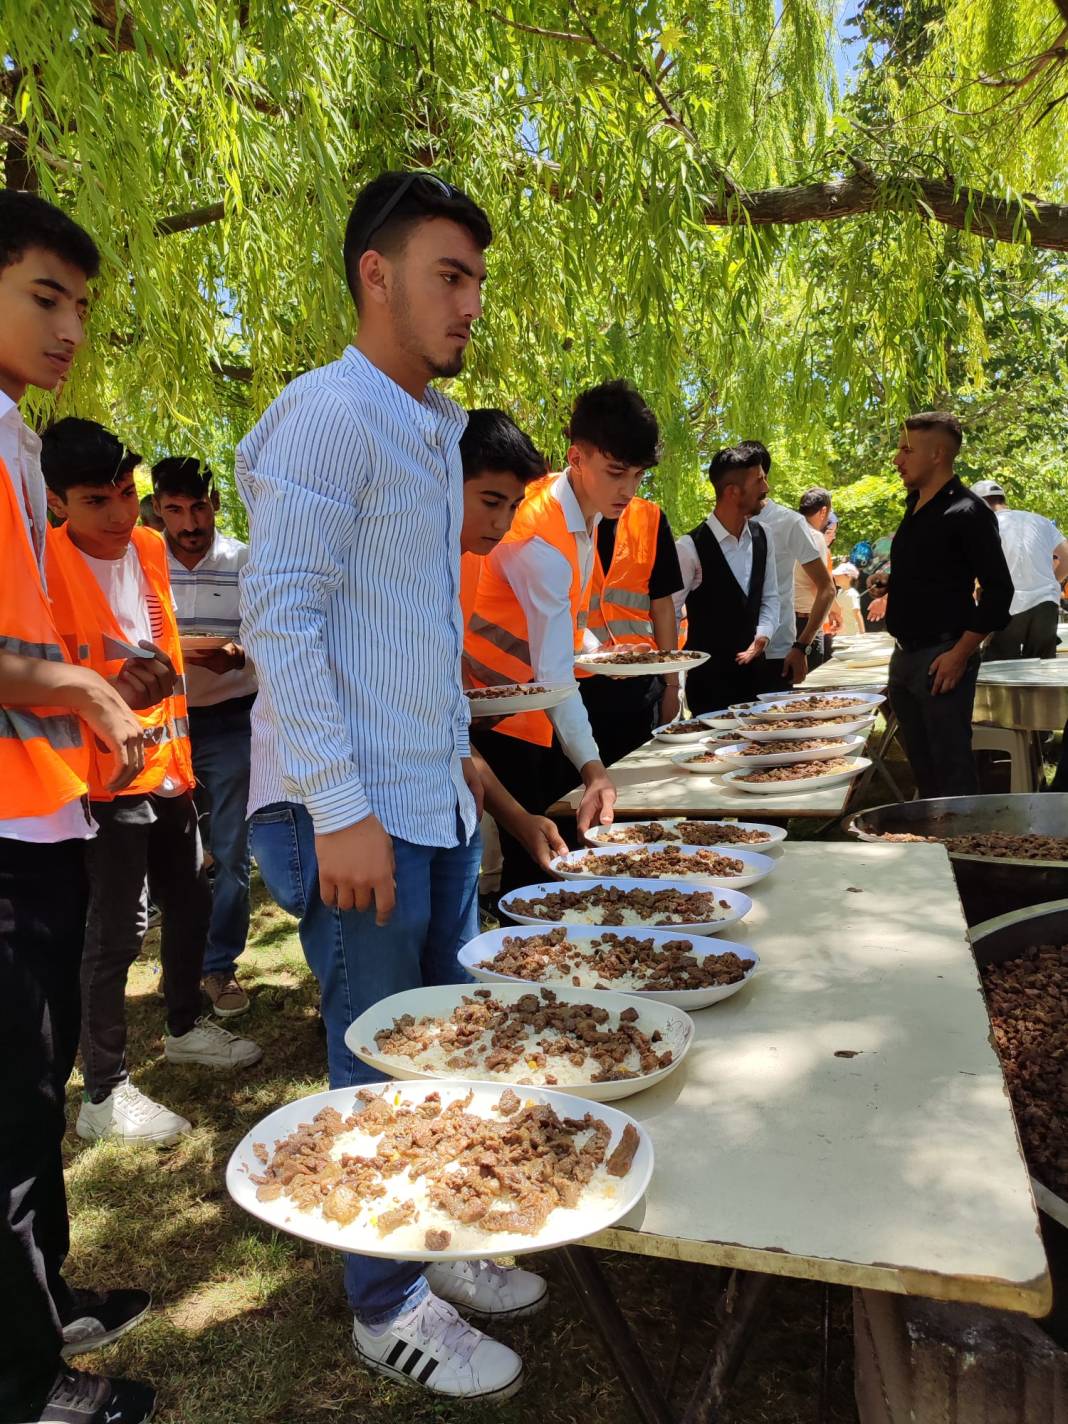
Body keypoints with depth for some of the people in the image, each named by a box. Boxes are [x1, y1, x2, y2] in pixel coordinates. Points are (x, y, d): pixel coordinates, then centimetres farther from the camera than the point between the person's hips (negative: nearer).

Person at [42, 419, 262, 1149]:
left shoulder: (150, 548, 6)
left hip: (167, 765, 8)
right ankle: (105, 1094, 12)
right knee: (119, 930, -3)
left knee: (191, 900, 18)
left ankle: (185, 1026, 40)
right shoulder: (49, 563, -15)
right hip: (105, 776, -7)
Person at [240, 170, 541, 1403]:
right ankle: (386, 1304, 26)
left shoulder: (430, 426, 16)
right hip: (356, 812, -9)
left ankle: (436, 1243, 38)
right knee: (381, 1069, 5)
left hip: (433, 802, 9)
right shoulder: (329, 415, -12)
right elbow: (279, 617, -19)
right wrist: (343, 809, -22)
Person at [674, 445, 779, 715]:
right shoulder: (691, 547, -16)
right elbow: (669, 613, -11)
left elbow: (770, 597, 11)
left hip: (753, 669, 6)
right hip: (708, 677, -6)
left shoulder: (763, 537, 3)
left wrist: (762, 636, -7)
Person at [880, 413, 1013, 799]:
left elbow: (998, 589, -15)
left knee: (952, 770, -2)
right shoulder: (915, 507, 13)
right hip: (905, 656, 9)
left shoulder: (967, 513, -12)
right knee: (922, 766, 15)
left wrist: (960, 654, -17)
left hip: (942, 660, -8)